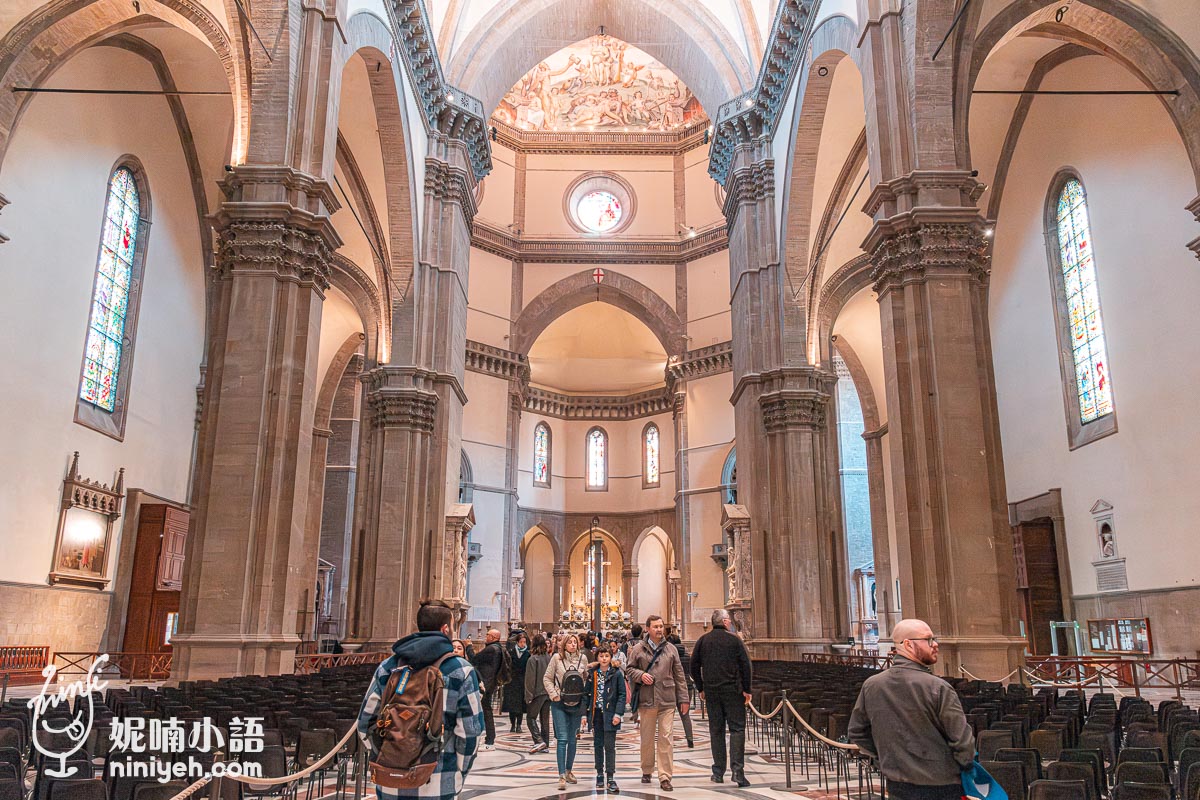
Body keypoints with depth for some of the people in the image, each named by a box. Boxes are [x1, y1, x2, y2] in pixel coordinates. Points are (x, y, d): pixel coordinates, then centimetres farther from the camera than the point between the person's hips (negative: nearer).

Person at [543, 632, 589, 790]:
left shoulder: (583, 658, 1)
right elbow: (547, 678, 0)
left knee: (573, 739, 13)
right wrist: (553, 694, -9)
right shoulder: (557, 658, -5)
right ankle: (562, 776, -7)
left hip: (576, 703, 3)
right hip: (559, 703, -3)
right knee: (562, 739, -8)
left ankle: (568, 771, 27)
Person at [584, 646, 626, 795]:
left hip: (610, 714, -3)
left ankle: (610, 778, 0)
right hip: (596, 713, 3)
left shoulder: (617, 673, -3)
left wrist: (618, 713, -12)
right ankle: (599, 774, 20)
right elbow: (587, 693, 8)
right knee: (598, 745, 9)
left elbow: (622, 694, -3)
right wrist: (585, 713, 2)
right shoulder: (592, 674, 6)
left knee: (609, 745, -5)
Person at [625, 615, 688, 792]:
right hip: (646, 700, 0)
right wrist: (640, 675, -12)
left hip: (667, 700, 0)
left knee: (666, 739, -3)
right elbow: (630, 669, 9)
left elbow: (679, 675, 7)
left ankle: (665, 777, 2)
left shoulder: (671, 649, 5)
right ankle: (647, 771, 29)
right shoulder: (638, 649, 1)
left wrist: (683, 698, 5)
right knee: (647, 739, 11)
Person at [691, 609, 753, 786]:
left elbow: (694, 667, 8)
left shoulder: (702, 641, 7)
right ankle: (738, 770, -10)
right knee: (737, 728, 0)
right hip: (733, 690, -3)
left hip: (711, 692, 3)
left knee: (716, 730, 9)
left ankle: (718, 772, 10)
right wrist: (746, 689, 0)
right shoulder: (734, 640, -3)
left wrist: (701, 688, 16)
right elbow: (745, 665, -6)